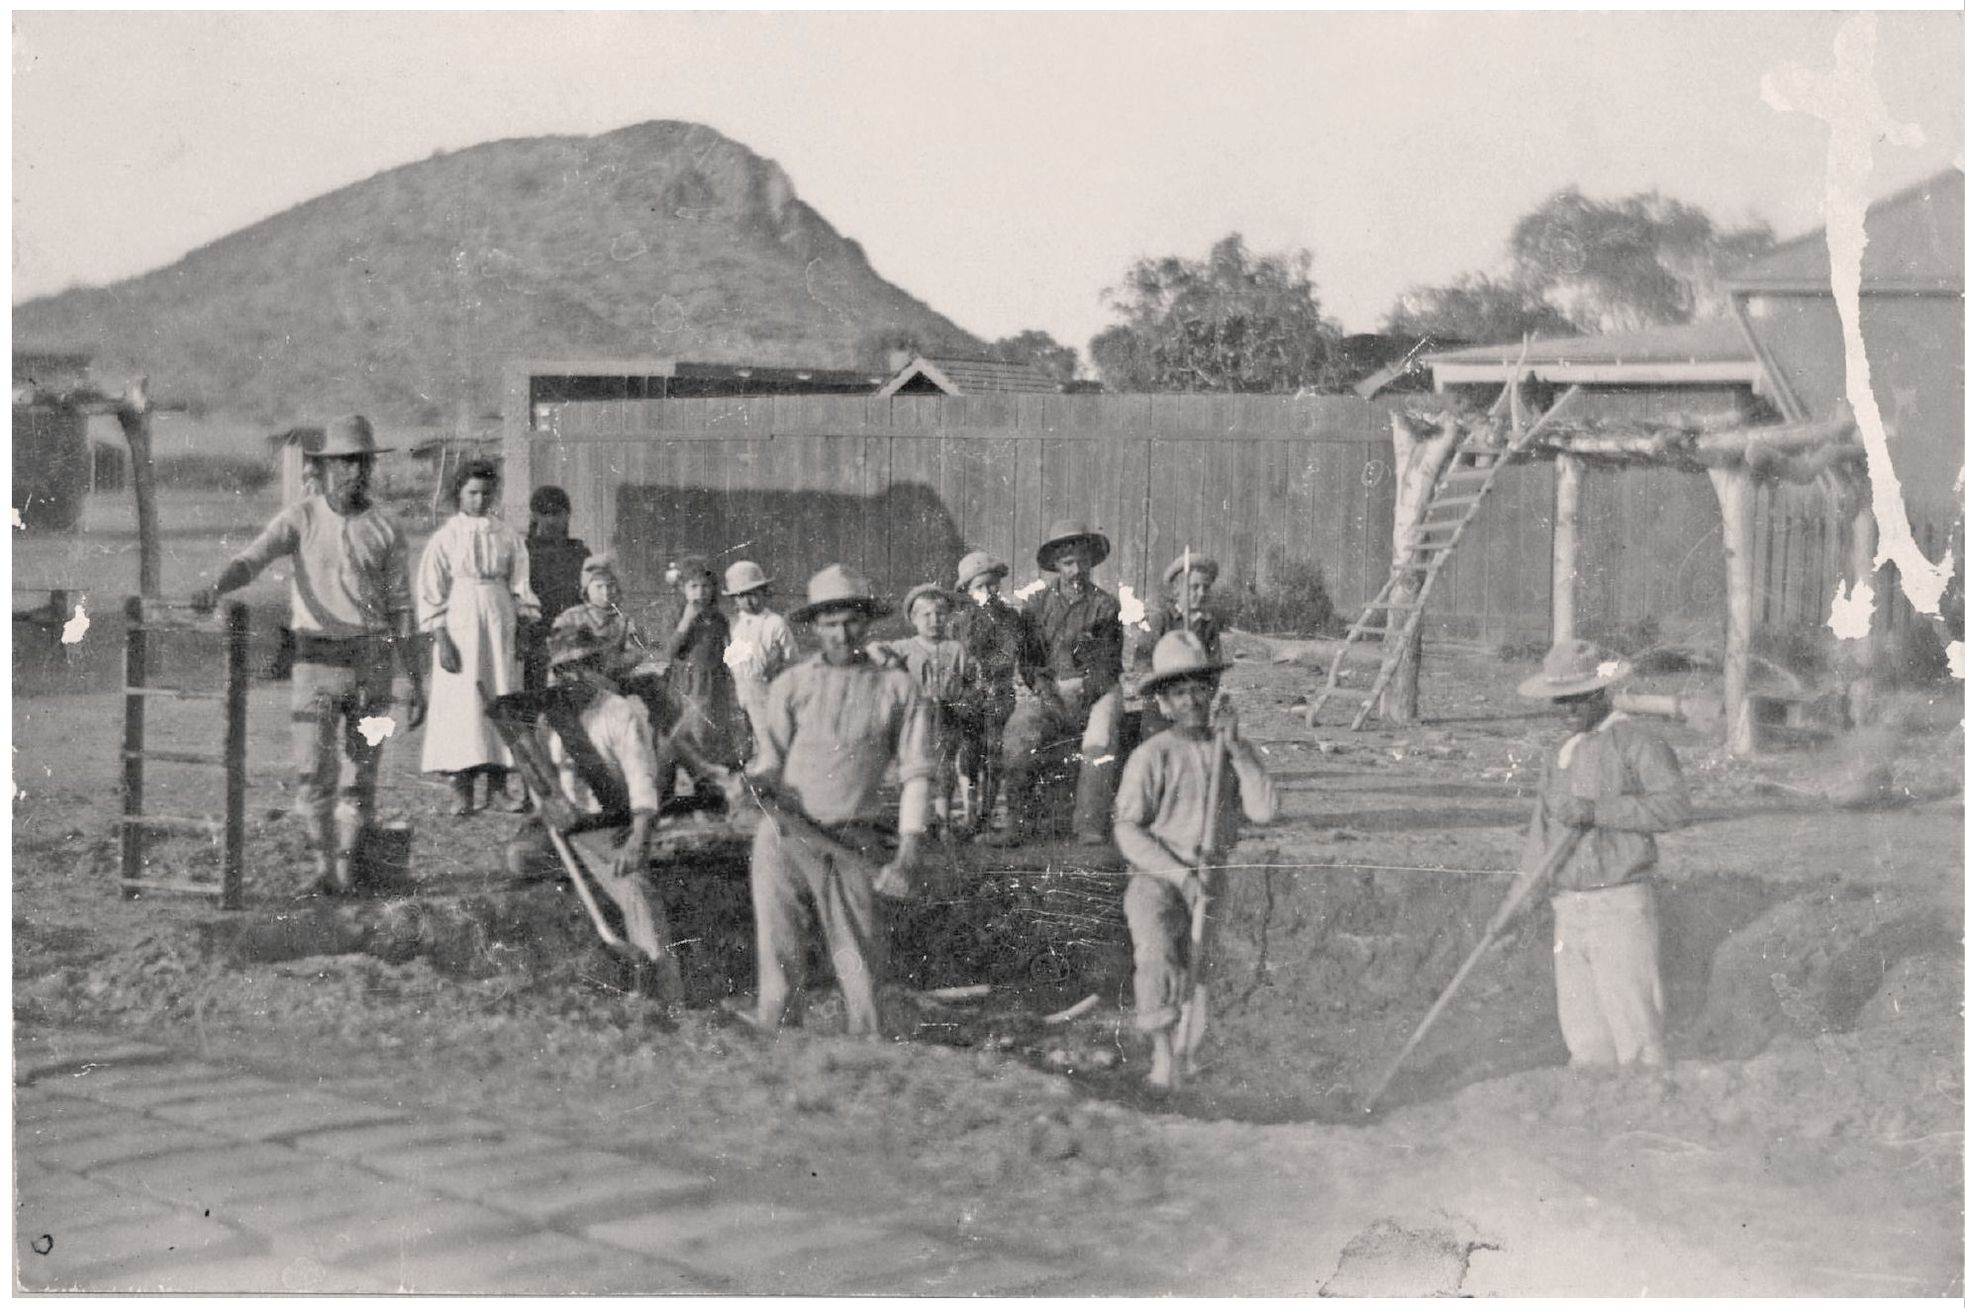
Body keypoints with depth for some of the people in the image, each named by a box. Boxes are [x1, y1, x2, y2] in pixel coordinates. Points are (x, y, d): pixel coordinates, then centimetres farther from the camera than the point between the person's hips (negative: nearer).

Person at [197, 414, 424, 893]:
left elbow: (401, 611, 6)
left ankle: (346, 865, 18)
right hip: (316, 662, -1)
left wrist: (416, 683, 3)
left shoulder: (386, 531, 3)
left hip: (371, 662, 1)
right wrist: (216, 588, -36)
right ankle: (323, 858, 13)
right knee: (314, 773, -8)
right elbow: (251, 560, -13)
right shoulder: (300, 517, 1)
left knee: (359, 775, 3)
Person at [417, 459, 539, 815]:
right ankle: (460, 790, -3)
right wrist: (441, 640, -10)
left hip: (500, 625, 3)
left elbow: (520, 588, 11)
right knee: (461, 702, -6)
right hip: (460, 626, -3)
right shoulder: (446, 537, -2)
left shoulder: (507, 537, 7)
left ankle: (497, 784, 6)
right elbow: (430, 592, -3)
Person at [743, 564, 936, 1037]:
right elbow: (770, 759, 8)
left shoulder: (899, 690, 8)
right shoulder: (791, 684, 10)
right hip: (784, 838, 0)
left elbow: (916, 775, 4)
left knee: (861, 969, -1)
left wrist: (907, 857, -6)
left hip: (852, 843, 0)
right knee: (780, 965, -2)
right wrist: (755, 785, -17)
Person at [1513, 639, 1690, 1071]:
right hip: (1569, 909, 7)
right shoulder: (1559, 756, 17)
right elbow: (1542, 833, 24)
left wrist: (1597, 811, -24)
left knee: (1635, 1040, -7)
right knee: (1587, 1047, 8)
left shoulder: (1636, 743, -6)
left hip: (1620, 907, -7)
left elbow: (1676, 806, -20)